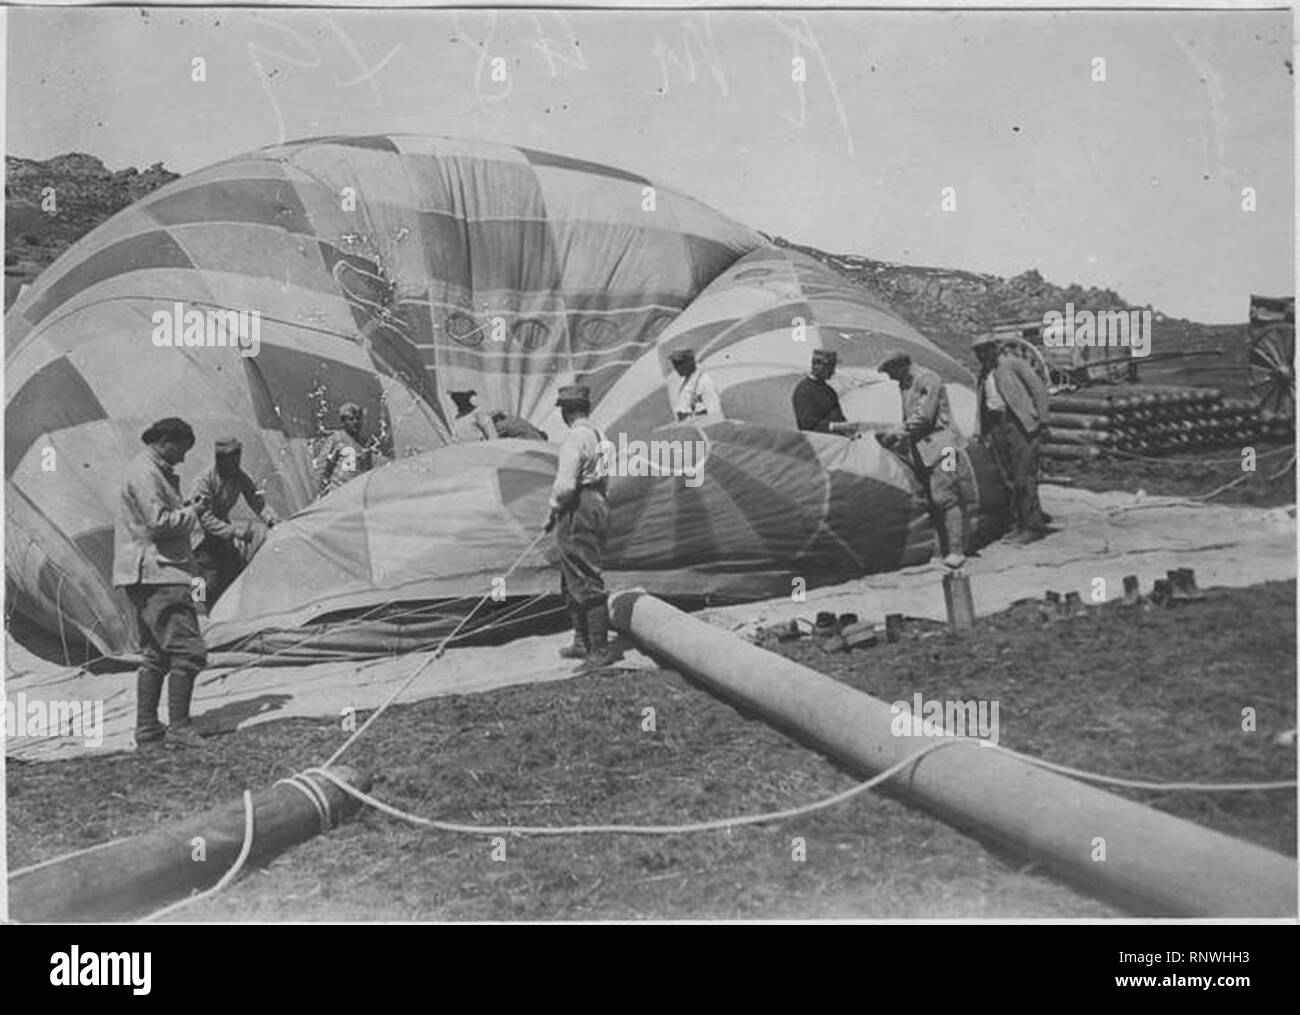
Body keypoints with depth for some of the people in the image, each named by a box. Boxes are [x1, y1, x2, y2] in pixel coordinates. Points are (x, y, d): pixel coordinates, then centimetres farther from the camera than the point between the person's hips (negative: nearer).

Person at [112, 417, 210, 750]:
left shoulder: (152, 471, 20)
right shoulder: (144, 473, -13)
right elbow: (159, 523, -21)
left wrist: (185, 508, 11)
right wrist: (193, 513, -7)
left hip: (148, 576, 11)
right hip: (157, 574, -11)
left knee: (156, 654, 13)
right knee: (187, 649, -10)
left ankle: (147, 732, 16)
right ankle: (178, 727, -6)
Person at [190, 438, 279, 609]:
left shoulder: (241, 478, -6)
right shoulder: (203, 482, -25)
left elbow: (258, 503, 0)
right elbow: (206, 519, -29)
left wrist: (272, 520, -19)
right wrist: (235, 532, -37)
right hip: (202, 540, -7)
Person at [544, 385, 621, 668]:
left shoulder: (576, 438, -16)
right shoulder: (597, 435, 14)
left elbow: (565, 485, -23)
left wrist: (553, 511, -6)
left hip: (577, 512, -10)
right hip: (596, 505, 10)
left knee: (586, 584, -5)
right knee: (571, 583, 19)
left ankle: (601, 649, -1)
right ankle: (583, 642, 27)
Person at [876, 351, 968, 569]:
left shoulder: (927, 379, -10)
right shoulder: (904, 384, 18)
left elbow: (923, 416, -17)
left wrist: (895, 434, -14)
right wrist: (900, 442, 17)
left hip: (938, 445, -9)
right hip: (919, 449, 9)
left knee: (944, 497, -14)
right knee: (932, 501, 5)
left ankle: (956, 551, -13)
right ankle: (944, 549, 8)